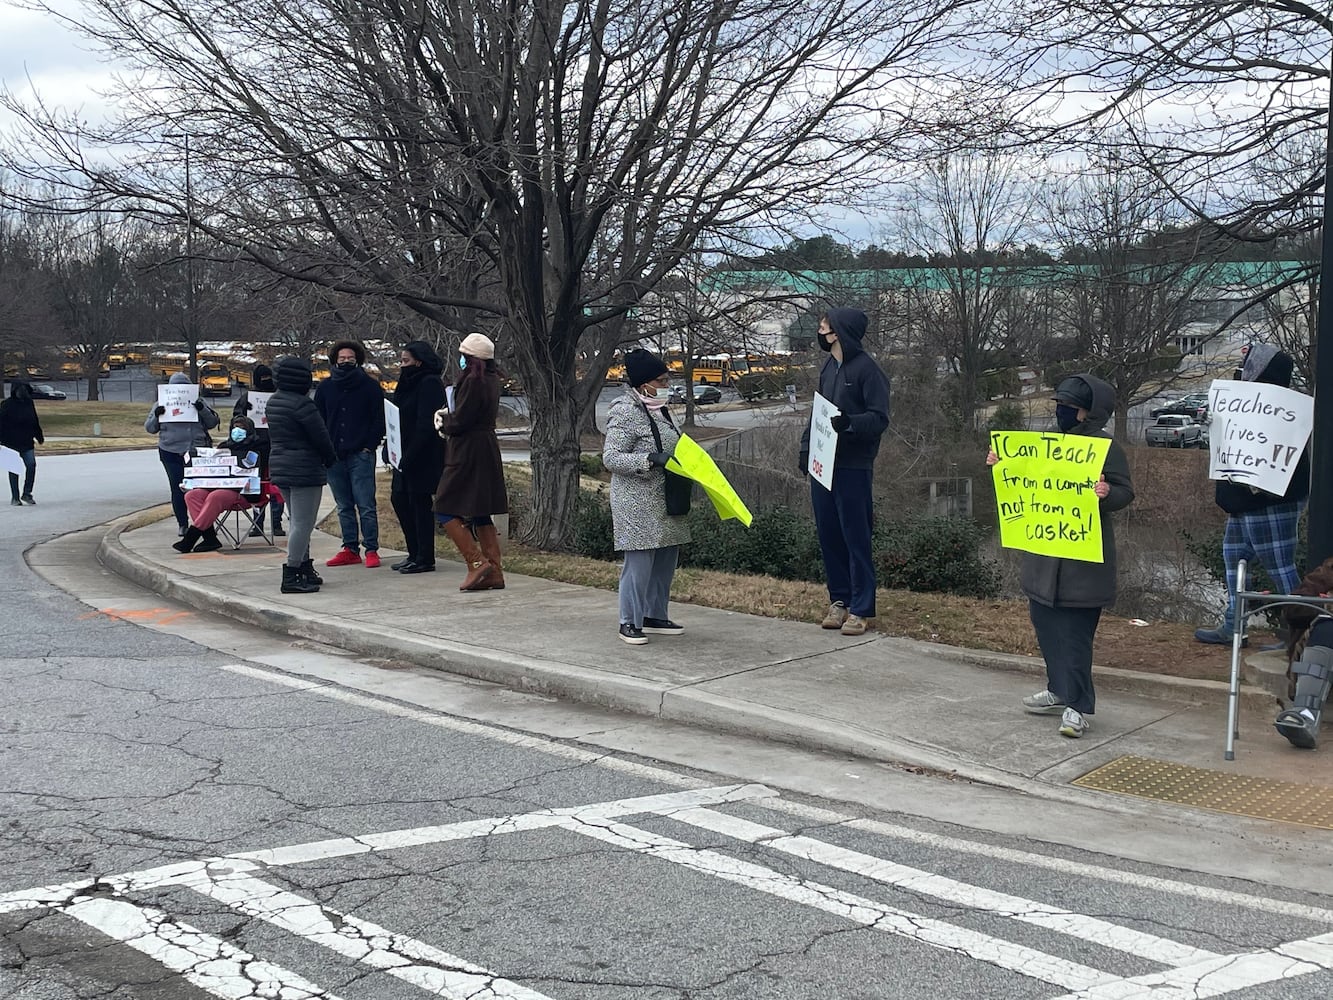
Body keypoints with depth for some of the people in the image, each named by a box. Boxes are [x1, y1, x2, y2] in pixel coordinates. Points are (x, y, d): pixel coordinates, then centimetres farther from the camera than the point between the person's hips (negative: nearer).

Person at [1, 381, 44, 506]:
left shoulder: (29, 403, 8)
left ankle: (27, 493, 5)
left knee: (31, 465, -8)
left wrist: (39, 437, 21)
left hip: (27, 442, 4)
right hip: (11, 443, -4)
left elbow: (35, 421, 19)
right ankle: (15, 497, 11)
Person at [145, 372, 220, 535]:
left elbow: (212, 423, 7)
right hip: (171, 453, 1)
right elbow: (149, 428, 10)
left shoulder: (197, 402, 9)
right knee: (177, 489, 0)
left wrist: (203, 410, -11)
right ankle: (182, 524, 10)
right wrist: (156, 416, -9)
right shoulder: (162, 404, 10)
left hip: (197, 452, -1)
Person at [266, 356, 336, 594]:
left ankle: (304, 568, 25)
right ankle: (292, 576, -8)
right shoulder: (301, 404, -18)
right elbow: (320, 436, -15)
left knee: (298, 522, 18)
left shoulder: (273, 402, 10)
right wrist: (330, 459, 5)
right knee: (303, 524, -6)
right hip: (304, 469, -10)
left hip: (280, 467, 10)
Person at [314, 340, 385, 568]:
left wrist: (370, 445, -8)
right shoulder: (326, 387, 11)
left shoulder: (370, 386, 1)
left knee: (366, 505, -6)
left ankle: (371, 550, 0)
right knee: (344, 507, 10)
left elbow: (379, 419, 0)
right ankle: (350, 549, 15)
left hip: (360, 455, -4)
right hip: (333, 456, 4)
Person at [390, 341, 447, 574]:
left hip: (424, 456, -10)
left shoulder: (429, 384, -15)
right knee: (399, 499, 13)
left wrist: (409, 457, -22)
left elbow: (426, 424, -21)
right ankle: (415, 554, 22)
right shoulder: (411, 384, 16)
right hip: (407, 456, 10)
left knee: (420, 504, -4)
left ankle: (425, 559, 4)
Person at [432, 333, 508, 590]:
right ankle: (494, 572, 10)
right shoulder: (491, 380, 13)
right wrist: (449, 417, 5)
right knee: (481, 516, 11)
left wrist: (444, 421, 3)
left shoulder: (473, 381, -17)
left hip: (468, 452, -10)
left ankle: (477, 562, -10)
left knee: (447, 510, -3)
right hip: (487, 451, 10)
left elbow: (459, 422, -18)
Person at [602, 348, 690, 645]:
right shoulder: (625, 412, -14)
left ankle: (655, 616, 24)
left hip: (665, 502, 9)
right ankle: (630, 622, 6)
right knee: (639, 562, -5)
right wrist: (651, 460, -26)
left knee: (665, 560, 12)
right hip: (639, 505, -9)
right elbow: (611, 457, -18)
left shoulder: (658, 409, 13)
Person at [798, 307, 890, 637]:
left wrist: (850, 423, -30)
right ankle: (839, 600, 20)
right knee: (828, 535, 10)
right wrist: (806, 446, 9)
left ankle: (859, 609, 2)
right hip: (822, 465, 7)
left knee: (856, 538, -3)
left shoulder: (867, 369, -9)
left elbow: (880, 419, -13)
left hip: (853, 468, -7)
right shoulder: (828, 368, 13)